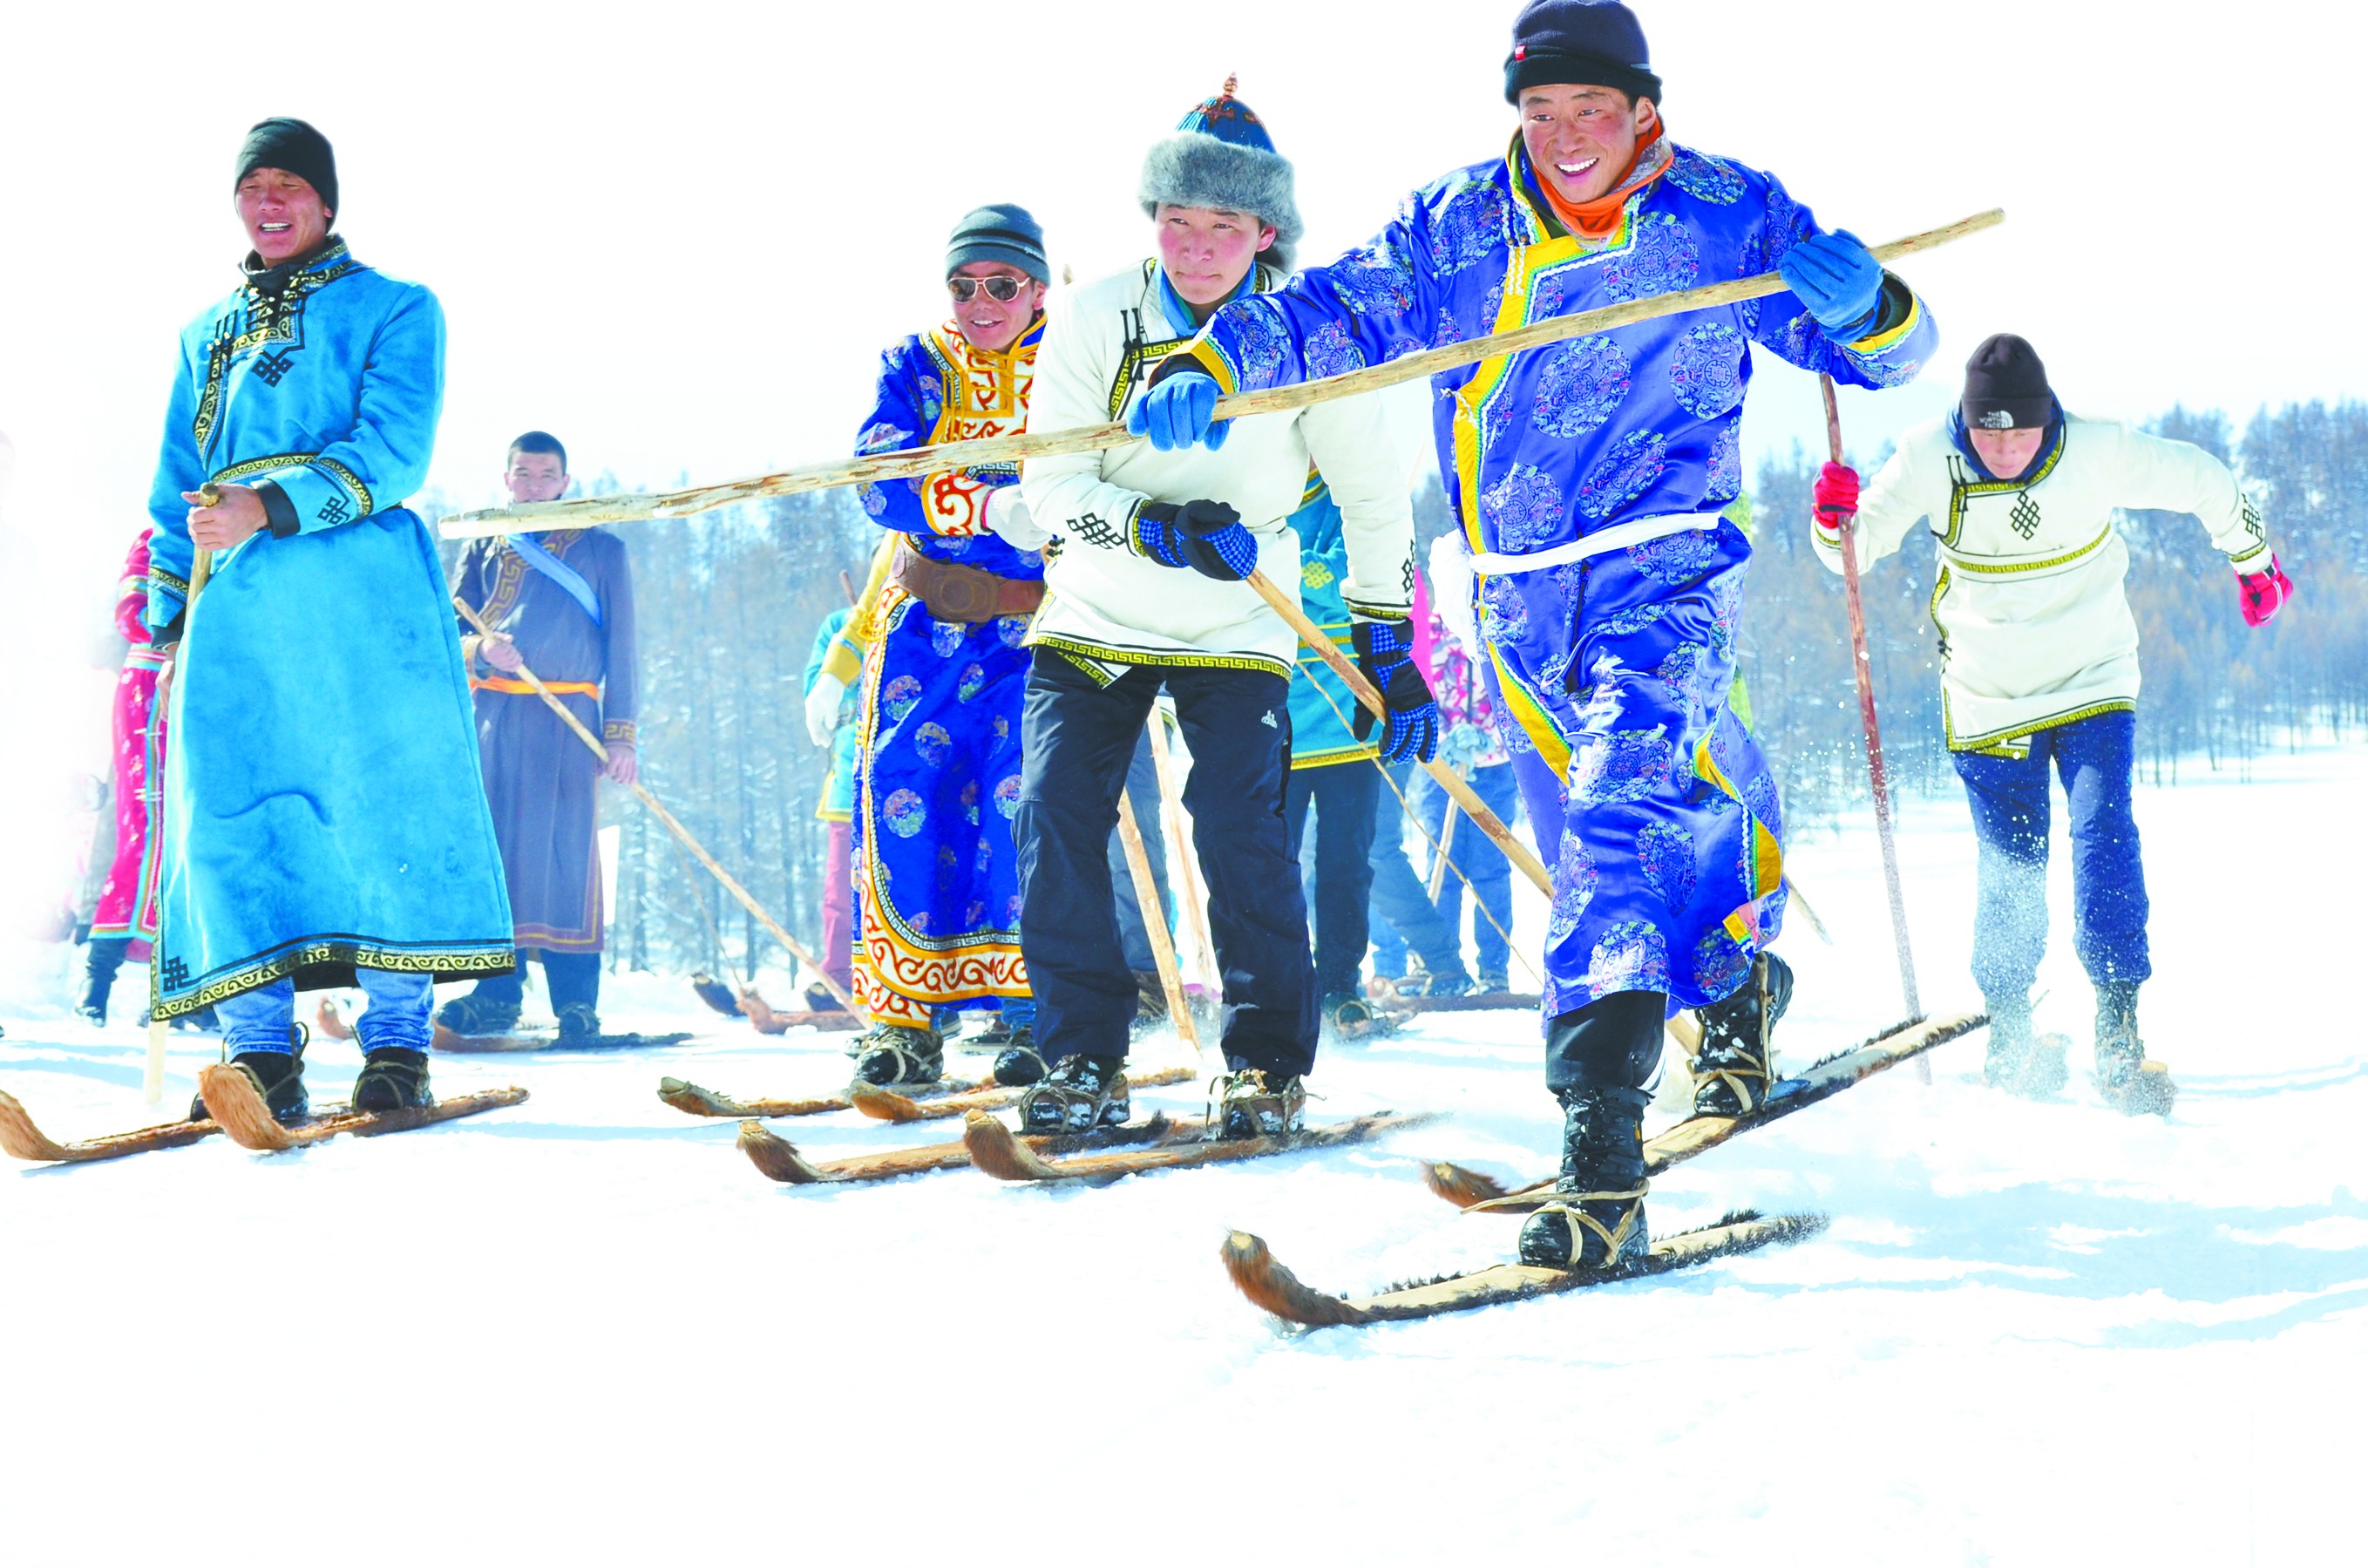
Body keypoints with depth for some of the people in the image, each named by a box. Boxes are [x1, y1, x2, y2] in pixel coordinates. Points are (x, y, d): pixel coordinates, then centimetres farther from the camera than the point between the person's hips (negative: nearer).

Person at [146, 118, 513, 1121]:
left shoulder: (393, 310, 9)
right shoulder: (209, 335, 25)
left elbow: (392, 452, -6)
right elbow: (179, 488, 28)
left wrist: (269, 508, -17)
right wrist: (167, 615, 17)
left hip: (363, 588, -4)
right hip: (234, 599, 4)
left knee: (381, 797, -8)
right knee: (232, 814, -6)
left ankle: (397, 1043, -4)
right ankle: (260, 1050, -6)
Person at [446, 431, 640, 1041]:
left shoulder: (602, 550, 12)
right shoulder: (482, 550, 19)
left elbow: (620, 648, 8)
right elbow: (451, 632, 11)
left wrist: (622, 734, -1)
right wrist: (481, 650, -13)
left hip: (568, 722, -2)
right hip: (491, 717, 3)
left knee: (565, 848, -9)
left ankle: (576, 1002, -9)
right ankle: (497, 994, 1)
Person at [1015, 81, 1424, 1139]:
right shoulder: (1095, 320, -11)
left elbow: (1372, 495, 0)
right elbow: (1053, 485, -13)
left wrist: (1389, 648, 1)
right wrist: (1152, 527, -32)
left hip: (1236, 629, -1)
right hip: (1095, 616, 2)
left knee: (1238, 824, -17)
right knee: (1055, 820, -11)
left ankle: (1269, 1063, -2)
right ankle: (1084, 1059, 2)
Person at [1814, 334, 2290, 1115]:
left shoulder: (2098, 451, -19)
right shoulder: (1931, 459, -17)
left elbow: (2203, 482, -2)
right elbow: (1858, 550, -10)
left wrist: (2254, 562, 13)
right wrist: (1837, 521, -34)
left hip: (2093, 685, -1)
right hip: (1990, 700, 1)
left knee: (2104, 837, -17)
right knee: (2012, 868, 4)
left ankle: (2117, 1034, -13)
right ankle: (2009, 1034, 23)